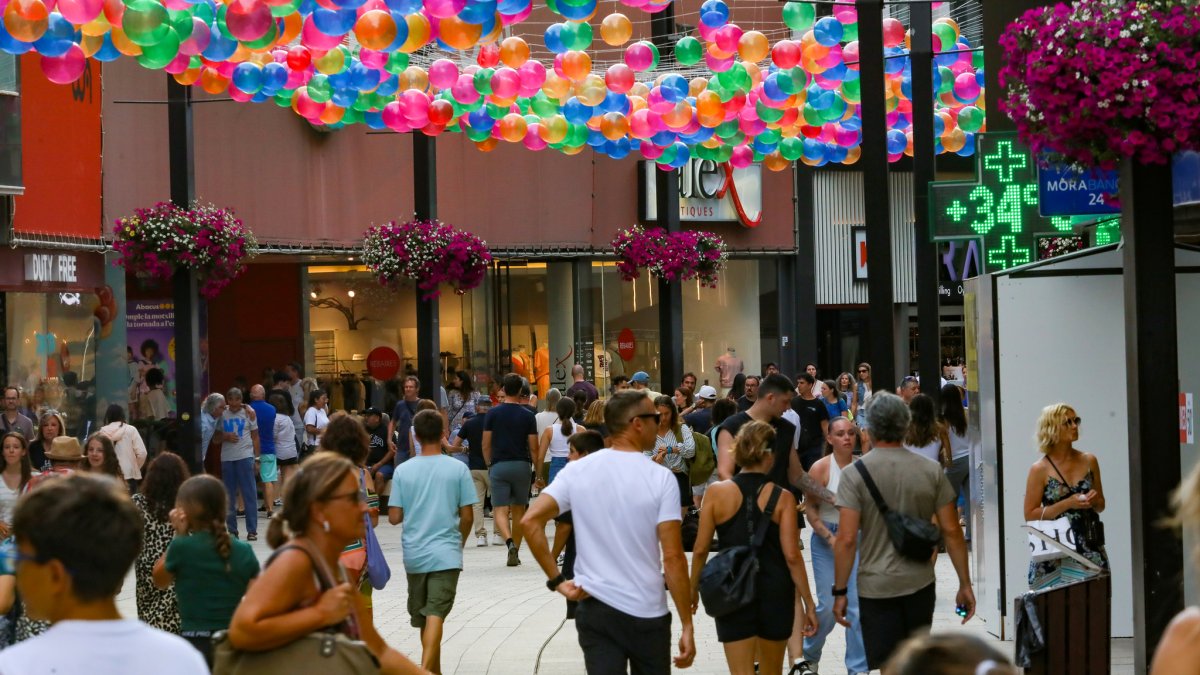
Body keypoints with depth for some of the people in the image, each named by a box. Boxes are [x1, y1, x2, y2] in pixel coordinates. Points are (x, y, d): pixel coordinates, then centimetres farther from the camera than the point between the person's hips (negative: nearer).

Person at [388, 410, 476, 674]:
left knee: (423, 617, 17)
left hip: (414, 555, 3)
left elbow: (394, 517, -1)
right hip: (446, 553, -3)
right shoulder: (458, 469, -4)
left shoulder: (403, 470, 0)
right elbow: (467, 516, -2)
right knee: (435, 615, -10)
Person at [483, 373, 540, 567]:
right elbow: (534, 447, -2)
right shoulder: (527, 415, -2)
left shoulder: (493, 413, -2)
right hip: (521, 465, 1)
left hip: (499, 465, -1)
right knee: (519, 509, 14)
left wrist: (489, 465, 13)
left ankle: (509, 542, -27)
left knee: (500, 510, -2)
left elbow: (486, 445, -1)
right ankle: (515, 553, 19)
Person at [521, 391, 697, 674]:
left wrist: (556, 580, -2)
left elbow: (530, 521, -8)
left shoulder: (576, 471, 0)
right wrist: (687, 625, -7)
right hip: (648, 612, -2)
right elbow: (673, 558, -12)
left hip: (596, 608, 2)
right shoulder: (661, 478, -9)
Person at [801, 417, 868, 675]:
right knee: (828, 606, 0)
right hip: (826, 539, -2)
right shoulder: (821, 468, -8)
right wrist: (831, 538, -14)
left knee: (858, 607, -1)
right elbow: (810, 511, -7)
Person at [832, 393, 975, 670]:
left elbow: (847, 539, -13)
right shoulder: (931, 471, 0)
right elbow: (951, 531, 0)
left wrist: (840, 591, -5)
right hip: (921, 584, 3)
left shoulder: (855, 473, -8)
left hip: (876, 586, -3)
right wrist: (965, 585, 7)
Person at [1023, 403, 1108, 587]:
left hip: (1089, 546, 3)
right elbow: (1030, 515, -6)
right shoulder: (1040, 469, -3)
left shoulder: (1089, 461, 9)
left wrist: (1094, 501, -3)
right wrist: (1068, 504, -13)